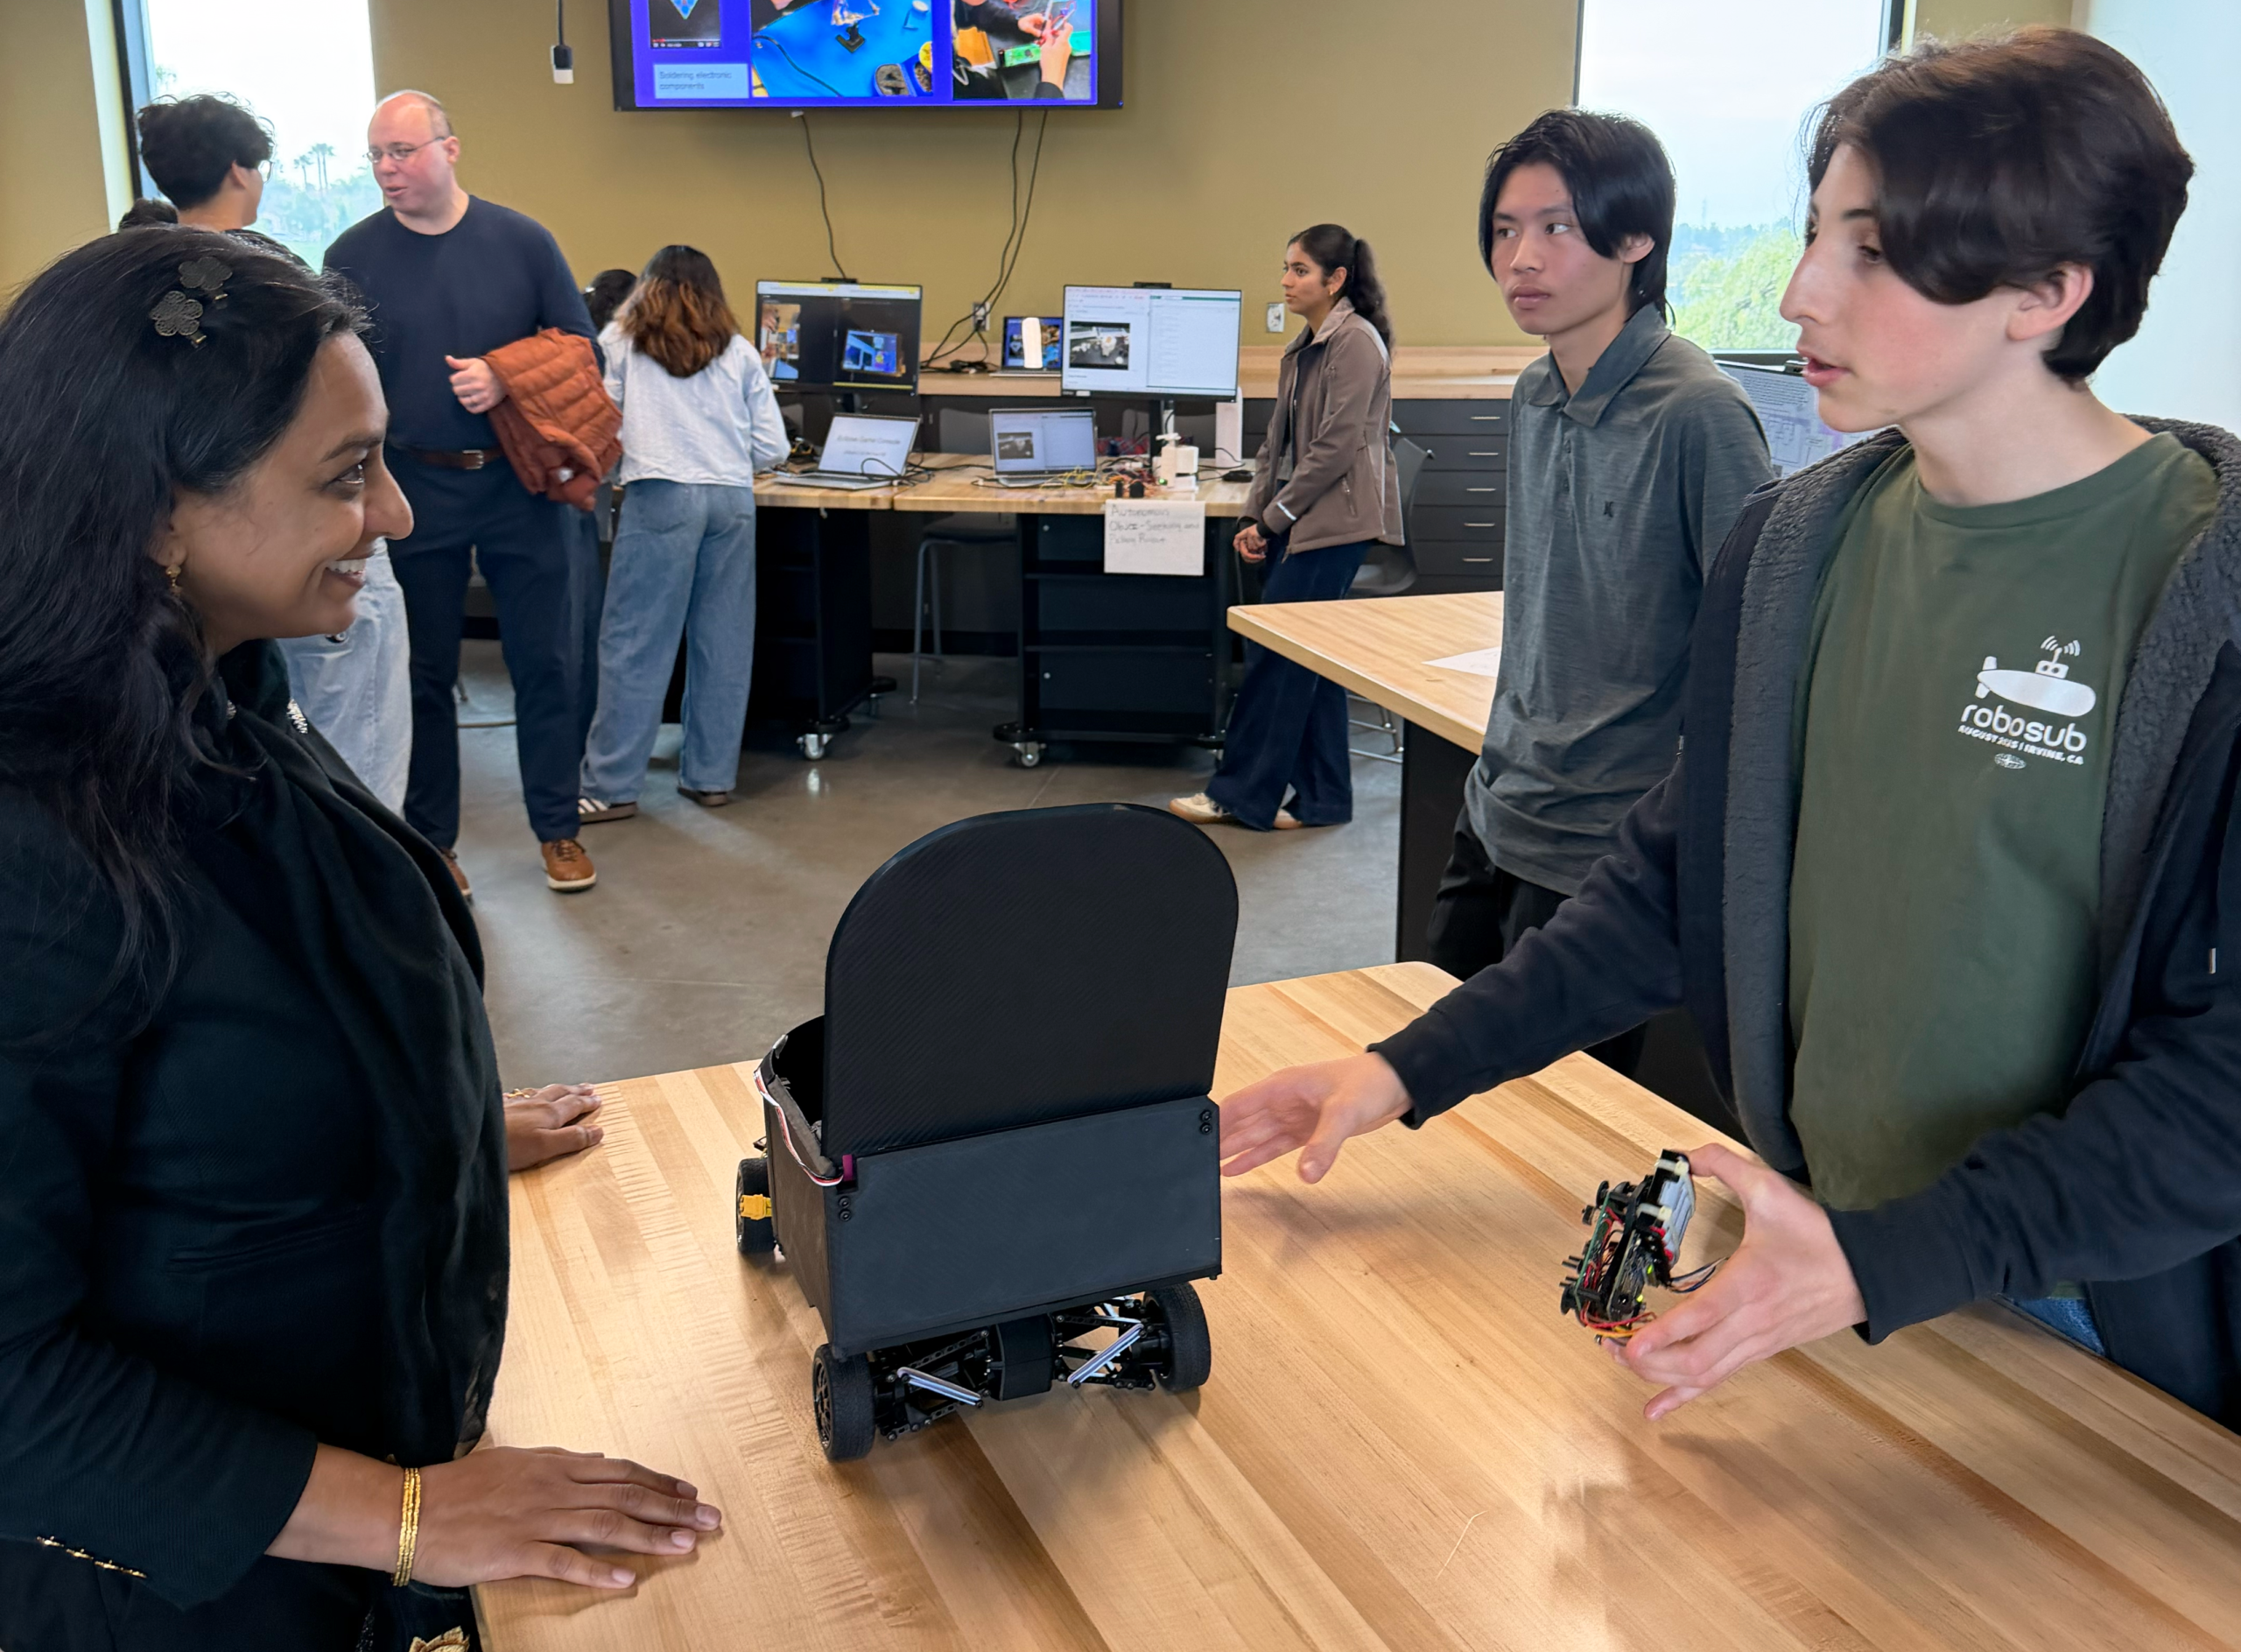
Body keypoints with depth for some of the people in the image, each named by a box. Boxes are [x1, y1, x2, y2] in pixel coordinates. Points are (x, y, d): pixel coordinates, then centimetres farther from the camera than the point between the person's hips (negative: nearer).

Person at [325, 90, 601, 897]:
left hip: (521, 484, 0)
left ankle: (557, 829, 20)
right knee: (425, 672, 8)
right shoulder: (354, 256, -1)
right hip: (414, 491, 0)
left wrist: (507, 380, -14)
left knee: (545, 660, 6)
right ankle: (430, 840, 21)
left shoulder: (521, 240, -1)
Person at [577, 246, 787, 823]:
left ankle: (611, 786, 0)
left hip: (660, 495, -3)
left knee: (635, 643, -1)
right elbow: (773, 449, 11)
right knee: (723, 643, 9)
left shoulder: (620, 342, 11)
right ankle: (711, 776, 14)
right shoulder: (739, 353, 15)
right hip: (733, 499, 3)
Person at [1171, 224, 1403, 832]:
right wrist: (1255, 515, 6)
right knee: (1310, 660, 10)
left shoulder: (1356, 342, -10)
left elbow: (1337, 448, -17)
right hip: (1301, 523, 9)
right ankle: (1323, 798, 16)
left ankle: (1242, 793, 0)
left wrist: (1275, 517, -13)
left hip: (1334, 521, -9)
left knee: (1275, 653, -7)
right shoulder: (1304, 348, 18)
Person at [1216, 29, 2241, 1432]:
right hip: (1829, 1247, 5)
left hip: (2098, 1313, -4)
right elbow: (1685, 882, 5)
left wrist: (1884, 1262, -28)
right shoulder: (1799, 543, -2)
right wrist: (1410, 1072, 0)